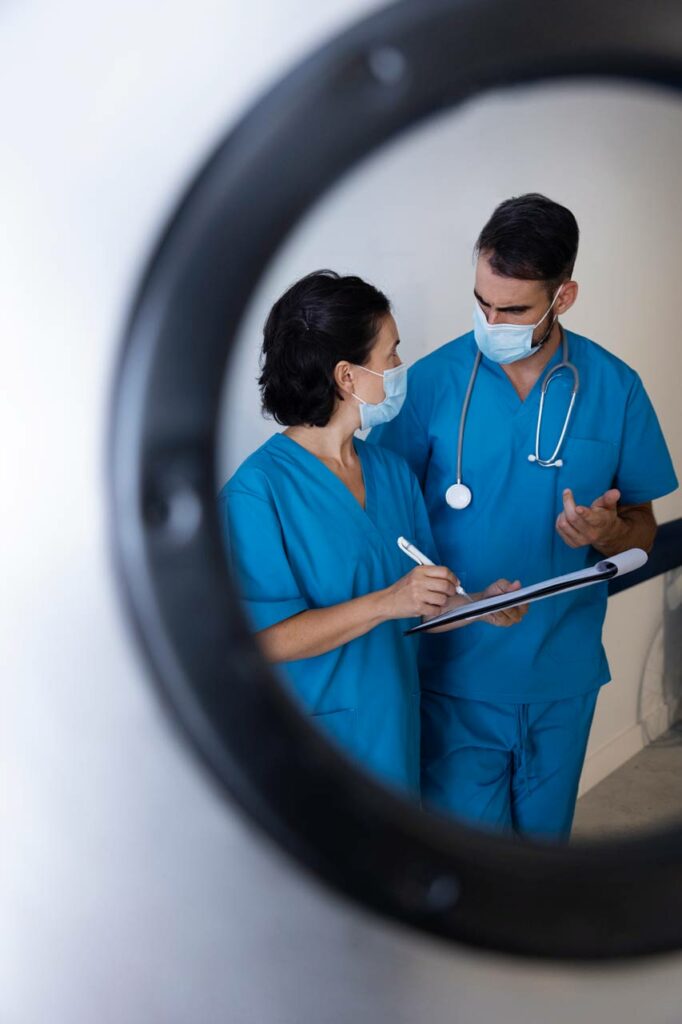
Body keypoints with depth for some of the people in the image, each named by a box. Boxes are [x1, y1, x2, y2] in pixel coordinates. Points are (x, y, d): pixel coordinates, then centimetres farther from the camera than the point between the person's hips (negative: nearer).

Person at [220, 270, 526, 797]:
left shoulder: (392, 469, 6)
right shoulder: (257, 490, -17)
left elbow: (421, 600, 11)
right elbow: (267, 639, -21)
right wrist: (387, 603, -27)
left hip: (394, 728, 7)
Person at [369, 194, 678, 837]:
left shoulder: (615, 389, -4)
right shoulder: (432, 382, -9)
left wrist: (609, 531, -19)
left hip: (563, 673, 2)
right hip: (457, 672, -2)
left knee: (543, 834, 21)